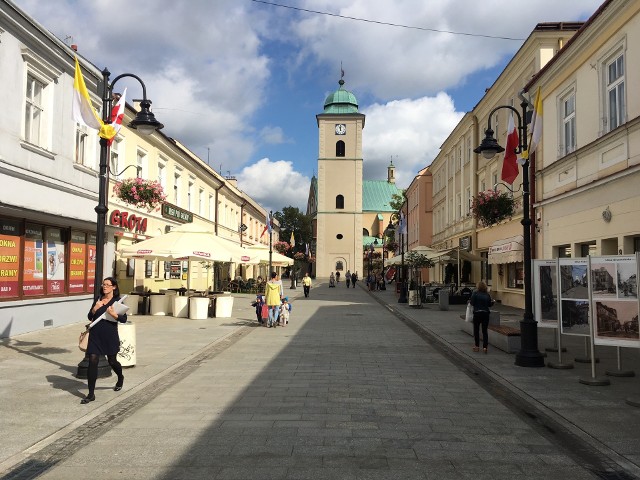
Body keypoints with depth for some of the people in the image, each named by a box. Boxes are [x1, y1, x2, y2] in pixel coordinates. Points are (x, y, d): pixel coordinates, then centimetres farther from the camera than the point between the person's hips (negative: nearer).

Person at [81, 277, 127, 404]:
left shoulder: (117, 301, -4)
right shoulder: (98, 299, 7)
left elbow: (124, 319, -6)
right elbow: (89, 317, 9)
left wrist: (114, 314, -24)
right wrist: (95, 308, -10)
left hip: (110, 335, -3)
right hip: (95, 335, 3)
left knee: (112, 361, 12)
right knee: (92, 361, -5)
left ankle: (120, 378, 45)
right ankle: (91, 394, 2)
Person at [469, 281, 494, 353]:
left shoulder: (475, 293, -7)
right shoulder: (487, 294, 3)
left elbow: (472, 303, -11)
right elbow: (490, 305, 5)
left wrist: (469, 301, 9)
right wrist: (492, 301, 24)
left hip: (477, 313, -3)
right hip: (486, 313, 3)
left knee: (476, 330, 10)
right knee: (485, 331, 6)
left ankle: (477, 346, 13)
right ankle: (485, 347, -1)